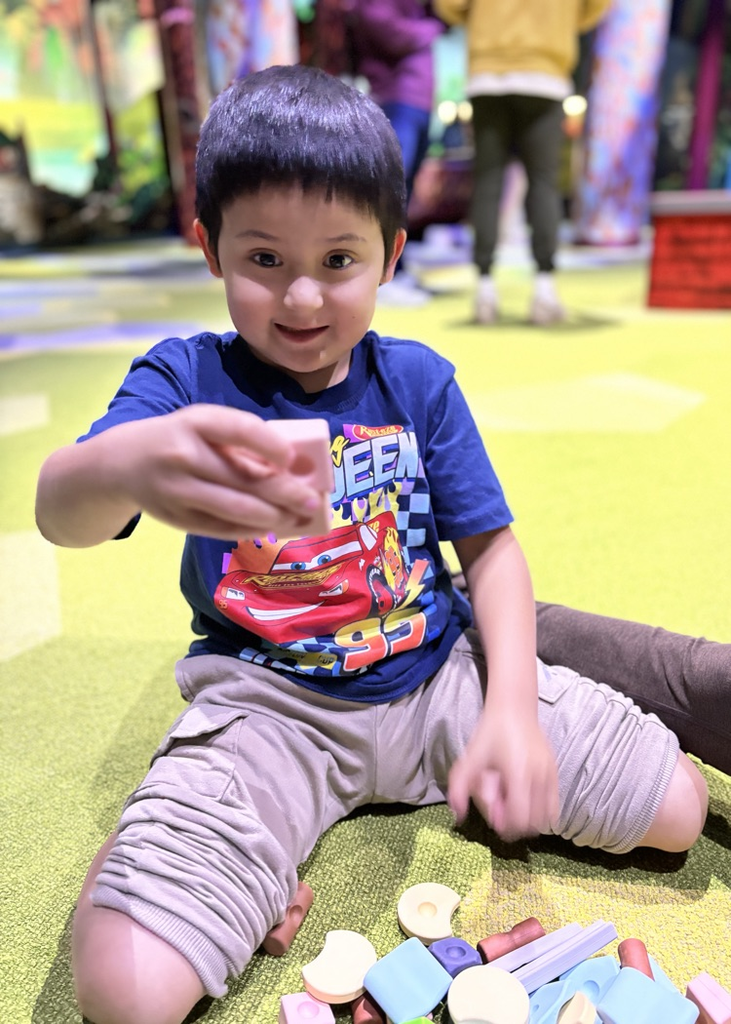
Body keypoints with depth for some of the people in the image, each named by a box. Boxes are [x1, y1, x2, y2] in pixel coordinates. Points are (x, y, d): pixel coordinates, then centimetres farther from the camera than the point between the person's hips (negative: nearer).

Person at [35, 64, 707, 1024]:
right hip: (267, 701, -3)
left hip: (436, 675, 4)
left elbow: (491, 547, 2)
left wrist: (511, 707, -11)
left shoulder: (419, 379, 1)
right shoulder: (185, 378, -6)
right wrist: (129, 465, -50)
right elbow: (61, 513, -24)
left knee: (678, 807, 1)